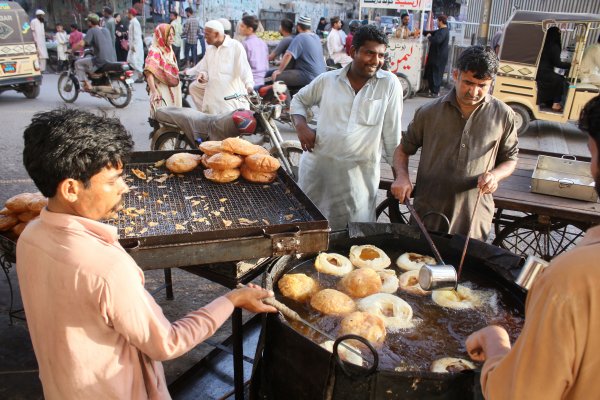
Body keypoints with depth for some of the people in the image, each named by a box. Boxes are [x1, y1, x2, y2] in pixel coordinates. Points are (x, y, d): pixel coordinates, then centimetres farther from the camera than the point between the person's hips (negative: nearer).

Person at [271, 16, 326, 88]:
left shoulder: (300, 37, -11)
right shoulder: (316, 37, 14)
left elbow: (288, 55, -21)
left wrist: (279, 70, -13)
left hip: (310, 77, -9)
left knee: (277, 77, -15)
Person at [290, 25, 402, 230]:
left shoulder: (389, 84, -3)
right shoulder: (327, 79, 4)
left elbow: (392, 133, -1)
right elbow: (299, 99, 19)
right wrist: (301, 125, 0)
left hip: (358, 173, -2)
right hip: (316, 167, 3)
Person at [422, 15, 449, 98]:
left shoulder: (443, 31, -17)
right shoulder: (441, 31, 16)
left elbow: (436, 40, -33)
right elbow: (432, 32, 28)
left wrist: (429, 37, -16)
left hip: (439, 57, -10)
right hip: (435, 56, 10)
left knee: (436, 74, -4)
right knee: (430, 73, 15)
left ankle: (435, 92, 3)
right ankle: (432, 90, 25)